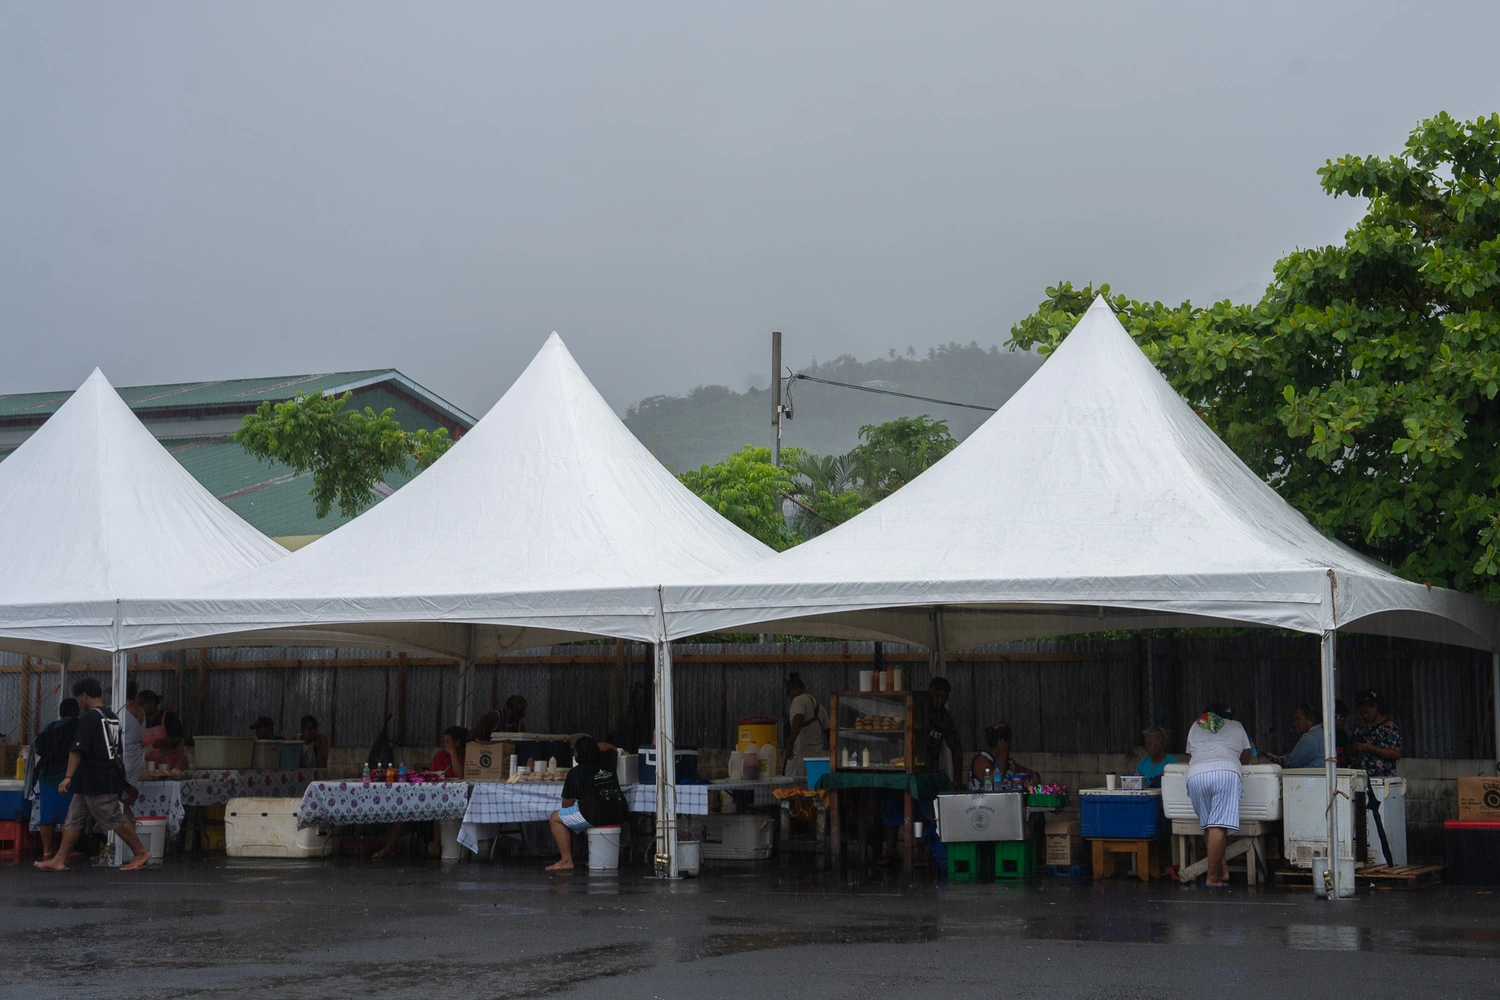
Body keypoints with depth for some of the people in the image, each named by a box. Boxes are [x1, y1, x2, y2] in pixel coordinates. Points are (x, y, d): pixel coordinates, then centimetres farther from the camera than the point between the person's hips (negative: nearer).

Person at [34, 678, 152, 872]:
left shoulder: (89, 718, -13)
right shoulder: (112, 717, 14)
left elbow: (77, 750, -19)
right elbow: (120, 751, 20)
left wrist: (68, 777, -20)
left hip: (96, 781, -9)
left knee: (115, 819, -3)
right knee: (74, 820, 9)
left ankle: (141, 853, 4)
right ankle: (59, 860, 9)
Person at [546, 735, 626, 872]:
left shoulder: (575, 772, -1)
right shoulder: (609, 768, 14)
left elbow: (567, 804, 4)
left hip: (594, 815, -7)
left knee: (555, 818, 11)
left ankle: (566, 861, 4)